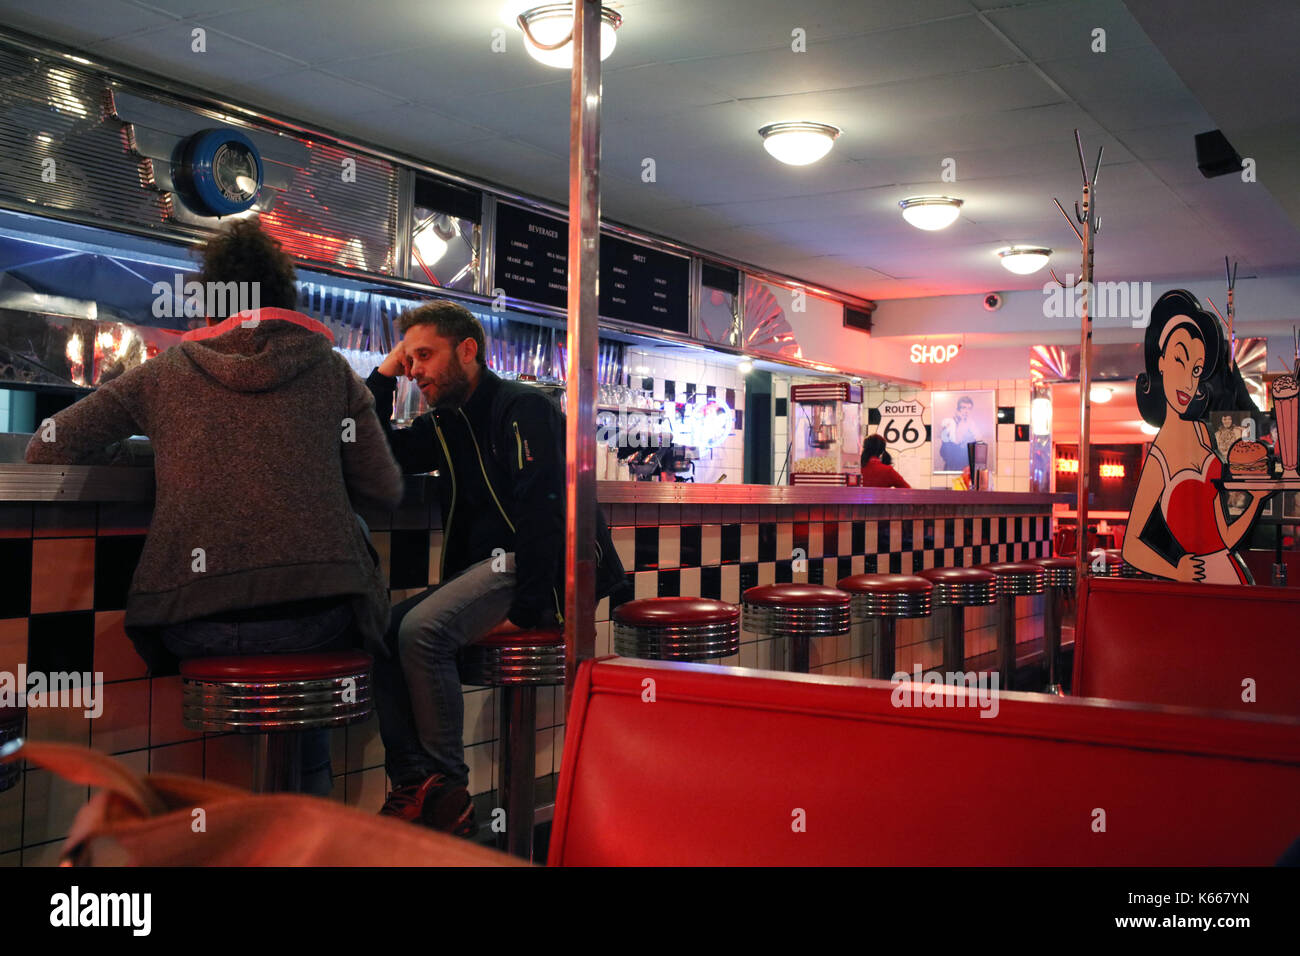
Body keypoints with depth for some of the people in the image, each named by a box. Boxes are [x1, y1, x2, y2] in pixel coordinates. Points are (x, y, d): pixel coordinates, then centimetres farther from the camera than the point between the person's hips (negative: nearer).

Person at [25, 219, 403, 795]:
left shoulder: (165, 373, 16)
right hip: (316, 616, -1)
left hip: (196, 624, 1)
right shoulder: (330, 370, 15)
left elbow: (48, 450, 17)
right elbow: (384, 492, 12)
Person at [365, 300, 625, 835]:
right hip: (486, 568, 8)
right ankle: (415, 787, -11)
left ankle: (446, 790, -17)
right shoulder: (445, 425, 18)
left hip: (549, 569, -8)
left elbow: (543, 506, -18)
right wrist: (384, 376, 12)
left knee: (422, 629, -27)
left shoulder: (521, 407, -7)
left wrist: (527, 608, -24)